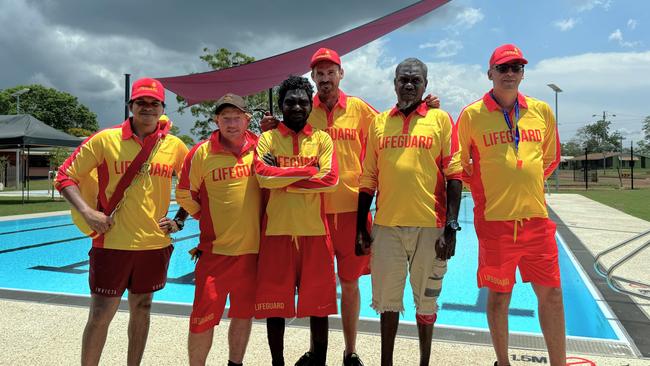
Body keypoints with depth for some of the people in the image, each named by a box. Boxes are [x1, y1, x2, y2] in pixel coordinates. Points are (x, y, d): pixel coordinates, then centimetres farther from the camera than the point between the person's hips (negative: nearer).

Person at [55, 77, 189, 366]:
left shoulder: (175, 146, 1)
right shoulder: (105, 139, -5)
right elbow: (65, 176, 0)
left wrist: (179, 220, 3)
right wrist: (86, 211, -13)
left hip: (155, 243, 3)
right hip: (112, 242, -2)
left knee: (141, 309, 16)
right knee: (100, 315, 2)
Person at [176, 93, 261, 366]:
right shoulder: (201, 153, -6)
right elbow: (184, 194, 5)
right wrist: (206, 217, 4)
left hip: (252, 247, 3)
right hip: (215, 248, -2)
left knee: (244, 312, 15)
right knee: (204, 316, 1)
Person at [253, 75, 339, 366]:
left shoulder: (322, 139, 8)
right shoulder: (267, 138, 6)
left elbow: (331, 179, -8)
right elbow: (263, 176, -11)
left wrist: (282, 181, -9)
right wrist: (309, 171, -10)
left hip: (315, 231, 1)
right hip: (277, 231, 0)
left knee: (318, 302, 8)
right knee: (275, 302, 8)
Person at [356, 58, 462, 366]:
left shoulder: (440, 119, 2)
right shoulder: (379, 123, 9)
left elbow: (453, 176, -2)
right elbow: (368, 179, 10)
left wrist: (451, 227, -9)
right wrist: (361, 227, 7)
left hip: (430, 225, -2)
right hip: (386, 225, 2)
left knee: (426, 299, 11)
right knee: (387, 299, 10)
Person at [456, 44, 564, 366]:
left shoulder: (541, 111, 8)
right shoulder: (472, 114, -1)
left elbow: (551, 158, 18)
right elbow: (461, 165, 5)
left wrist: (526, 186, 11)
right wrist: (486, 195, 3)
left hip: (536, 216, 3)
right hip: (495, 219, -3)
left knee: (551, 294, 8)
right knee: (499, 295, 8)